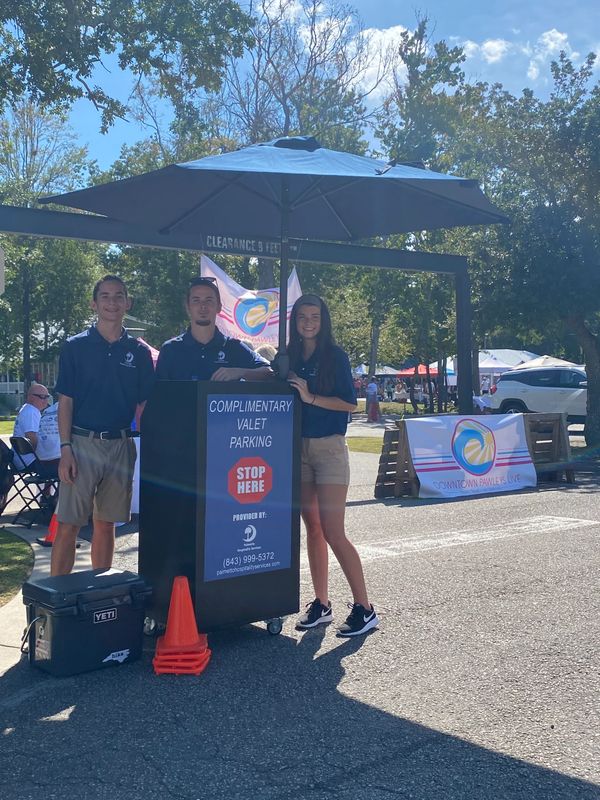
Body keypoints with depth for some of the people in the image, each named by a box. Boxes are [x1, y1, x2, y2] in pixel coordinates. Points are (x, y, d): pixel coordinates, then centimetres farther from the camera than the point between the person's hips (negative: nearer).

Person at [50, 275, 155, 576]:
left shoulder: (138, 351, 9)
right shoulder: (76, 346, 2)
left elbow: (143, 405, 10)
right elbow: (65, 402, -1)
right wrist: (65, 449, -10)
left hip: (121, 446, 3)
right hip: (82, 442, -3)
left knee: (106, 522, 11)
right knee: (68, 525, -4)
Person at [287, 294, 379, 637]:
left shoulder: (335, 356, -4)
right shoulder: (290, 357, 10)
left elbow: (350, 403, -9)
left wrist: (310, 397, -16)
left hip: (329, 447, -5)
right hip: (298, 447, 5)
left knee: (333, 532, -9)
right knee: (313, 528, 10)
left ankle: (364, 608, 0)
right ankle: (321, 603, 18)